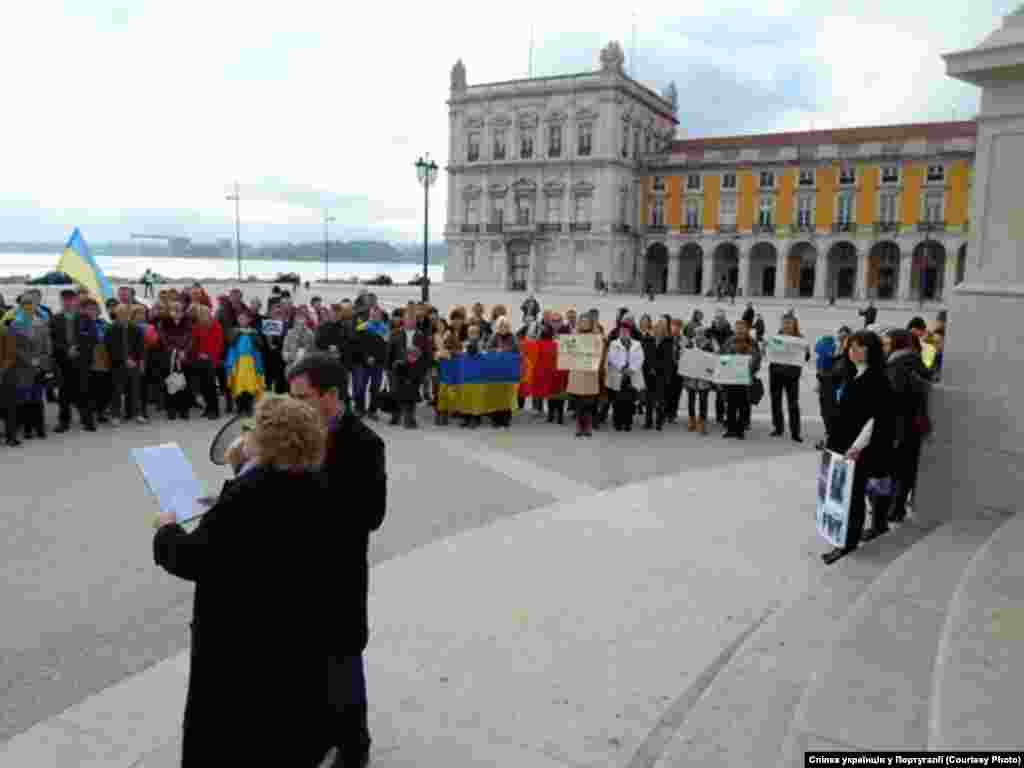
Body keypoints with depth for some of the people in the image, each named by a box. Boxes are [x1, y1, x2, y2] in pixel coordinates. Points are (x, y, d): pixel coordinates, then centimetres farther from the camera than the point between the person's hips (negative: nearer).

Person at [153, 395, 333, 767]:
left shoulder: (247, 495, -26)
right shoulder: (317, 489, -2)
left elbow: (194, 559, -23)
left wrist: (167, 532, -4)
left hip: (245, 637, -7)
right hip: (302, 628, 7)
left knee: (234, 737, 13)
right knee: (291, 714, 25)